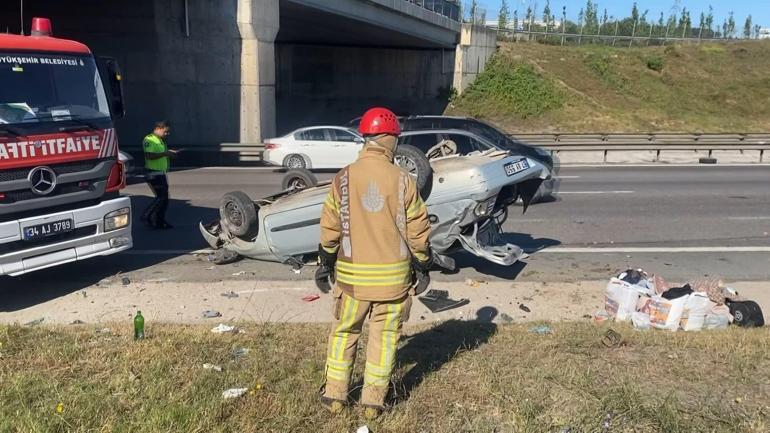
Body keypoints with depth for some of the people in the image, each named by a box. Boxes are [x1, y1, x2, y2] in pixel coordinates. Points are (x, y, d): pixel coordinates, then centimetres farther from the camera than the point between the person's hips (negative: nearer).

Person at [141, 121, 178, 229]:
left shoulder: (161, 141, 18)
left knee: (164, 198, 9)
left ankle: (160, 222, 15)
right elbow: (150, 155, -25)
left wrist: (170, 153, 13)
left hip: (161, 173, 10)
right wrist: (165, 153, -23)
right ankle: (146, 216, -2)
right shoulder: (149, 139, -12)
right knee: (161, 197, -12)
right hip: (154, 173, -10)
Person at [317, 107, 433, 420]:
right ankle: (373, 402, 18)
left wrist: (326, 263, 13)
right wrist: (423, 266, 9)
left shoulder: (343, 179, -6)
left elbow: (330, 228, -1)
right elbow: (418, 230, -4)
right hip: (393, 274, -1)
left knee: (344, 332, 16)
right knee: (384, 336, 11)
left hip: (353, 274, 1)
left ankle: (335, 396, 24)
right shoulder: (402, 180, -8)